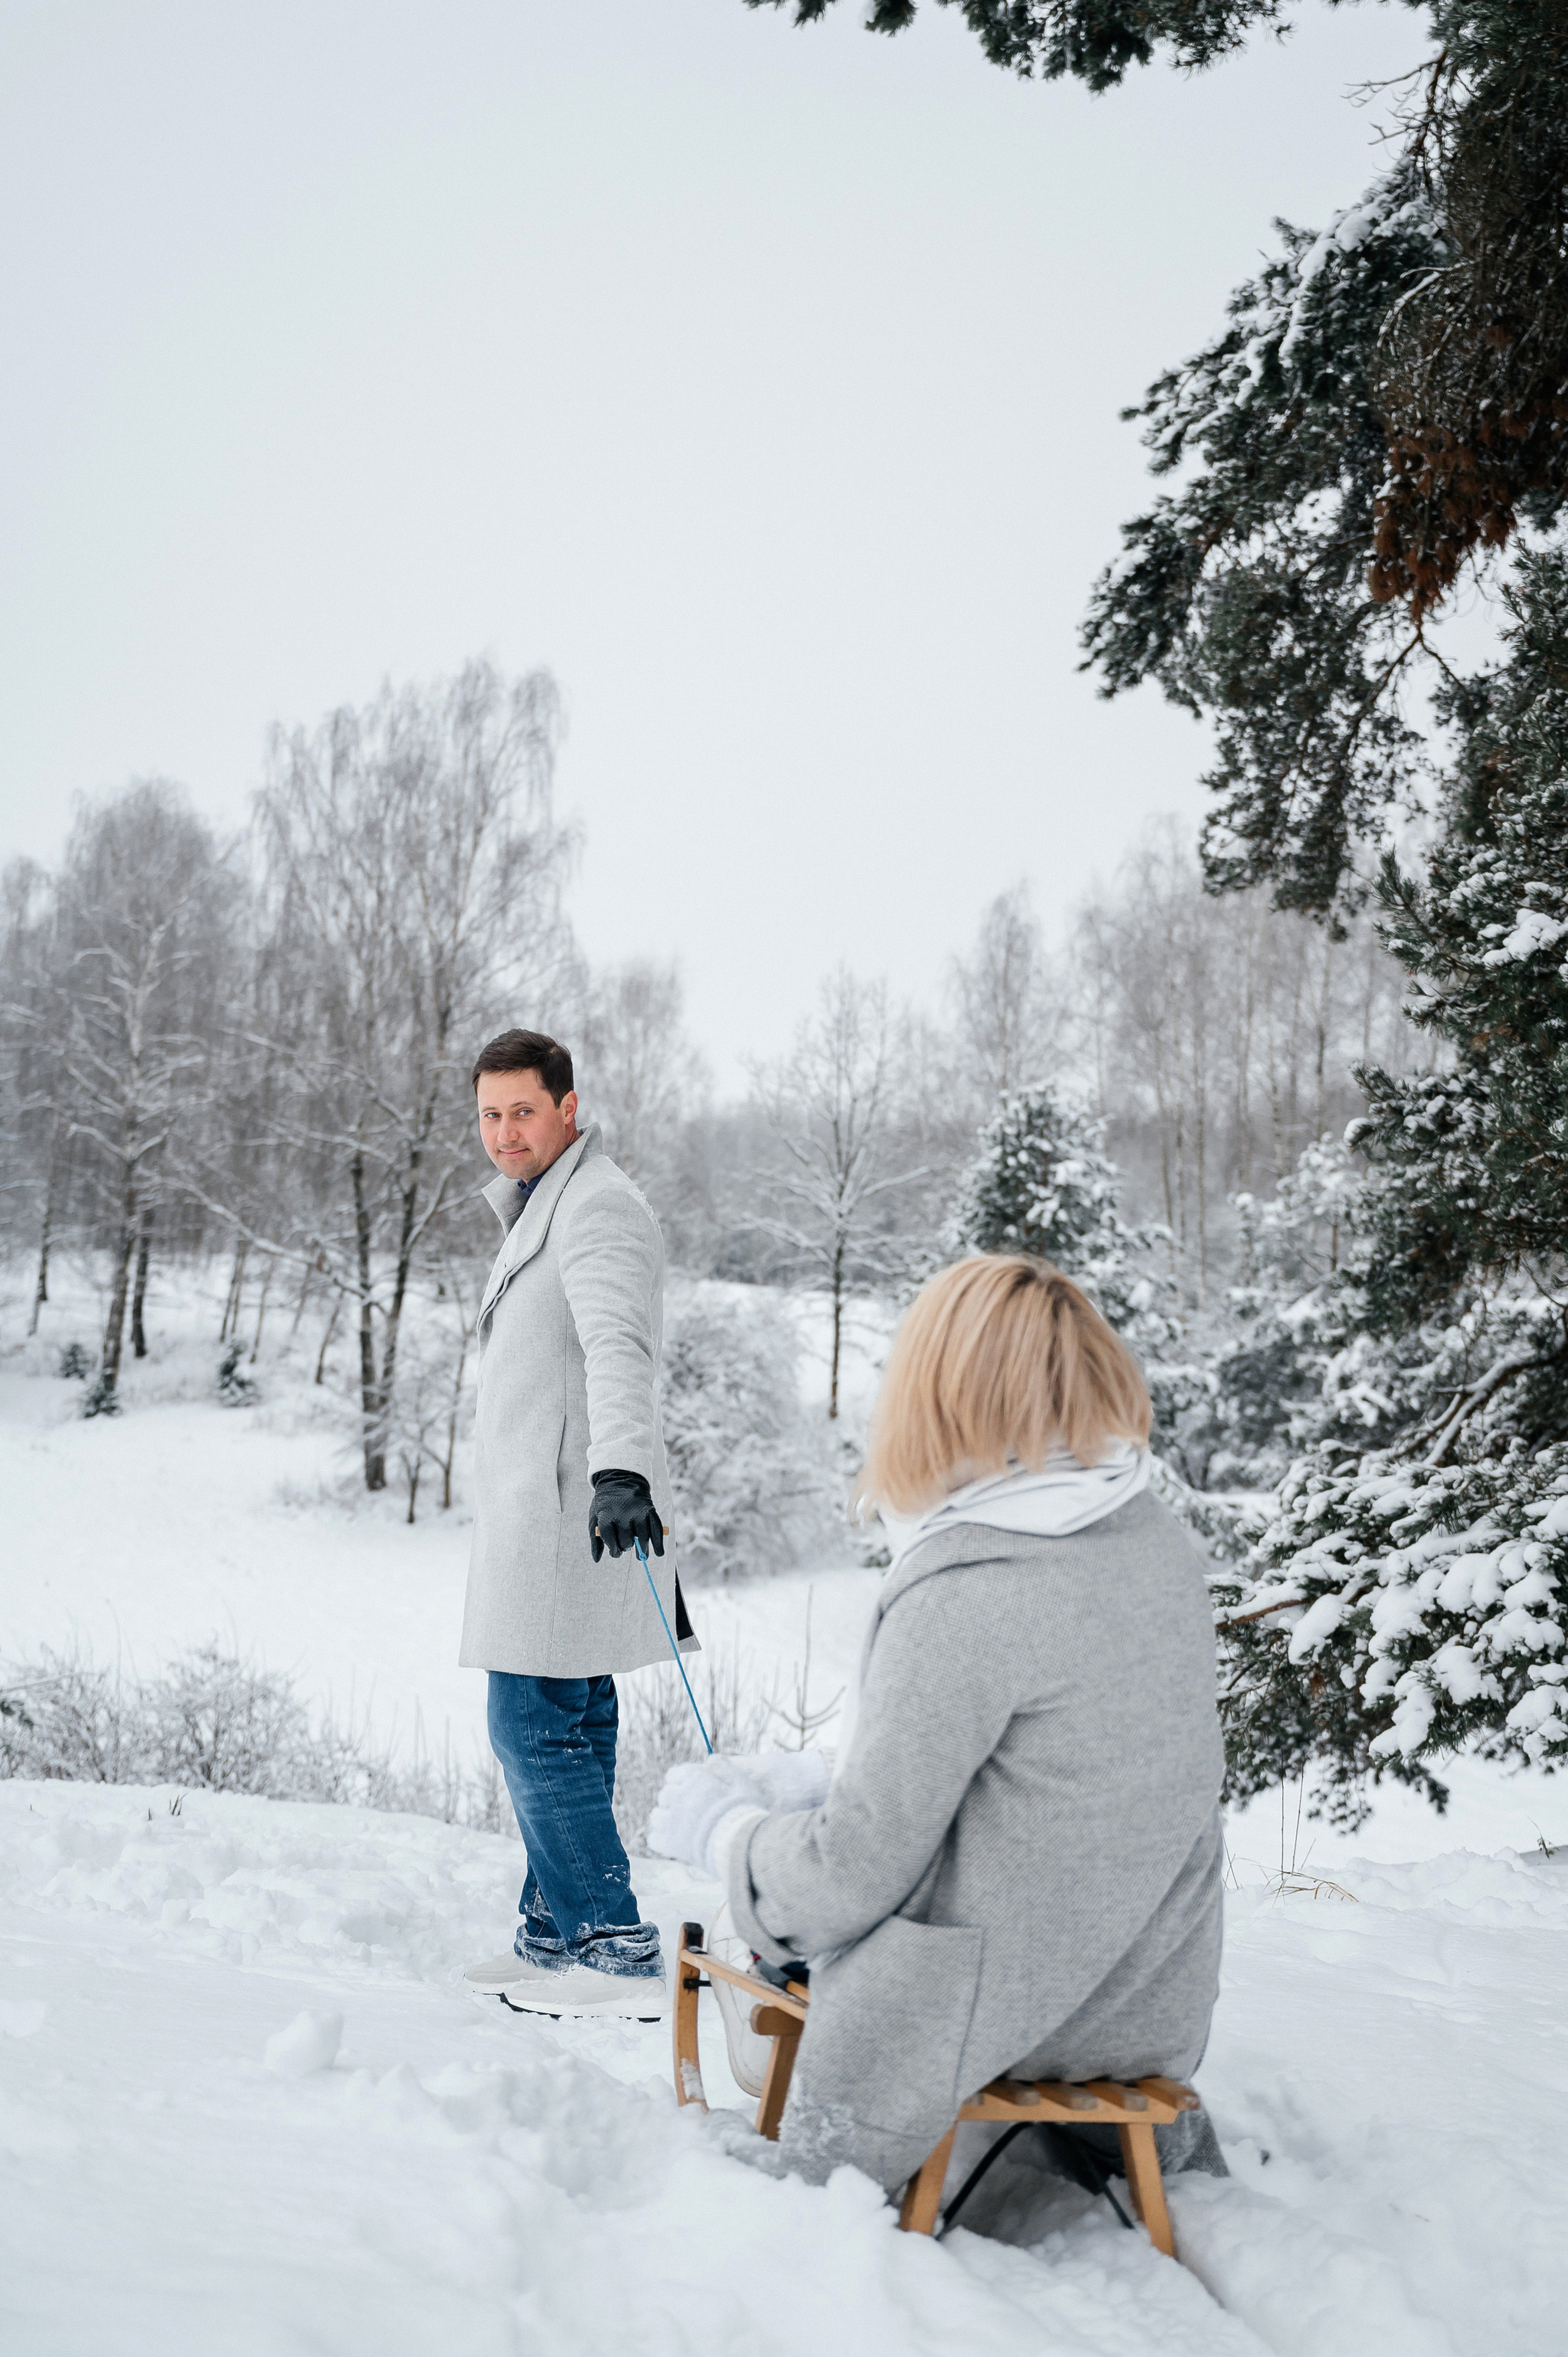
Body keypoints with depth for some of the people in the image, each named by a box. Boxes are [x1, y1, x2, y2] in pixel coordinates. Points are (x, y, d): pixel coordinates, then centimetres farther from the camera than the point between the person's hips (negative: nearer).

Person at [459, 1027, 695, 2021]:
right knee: (570, 1725, 15)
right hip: (546, 1513, 10)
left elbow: (617, 1345, -31)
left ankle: (619, 1949, -1)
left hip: (576, 1514, -10)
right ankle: (558, 1931, 26)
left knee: (535, 1728, -8)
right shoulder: (541, 1208, 20)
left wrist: (620, 1467, -44)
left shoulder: (599, 1207, -14)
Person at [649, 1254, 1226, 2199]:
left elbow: (850, 1877, -17)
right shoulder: (1161, 1541, -1)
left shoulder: (959, 1602, -23)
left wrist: (715, 1819, 1)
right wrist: (814, 1782, 13)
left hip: (1001, 2009, -6)